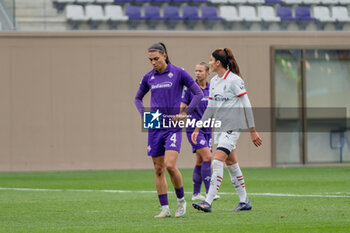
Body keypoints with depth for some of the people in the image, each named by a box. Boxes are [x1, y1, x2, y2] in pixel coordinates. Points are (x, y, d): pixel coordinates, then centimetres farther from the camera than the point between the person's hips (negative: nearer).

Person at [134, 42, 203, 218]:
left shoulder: (178, 73, -3)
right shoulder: (148, 77, 8)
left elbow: (198, 93, 0)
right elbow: (138, 98, 24)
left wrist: (184, 113, -9)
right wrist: (144, 114, 6)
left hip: (173, 127, -4)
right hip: (155, 128, 4)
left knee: (170, 165, -18)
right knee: (159, 170, 2)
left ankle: (181, 200, 4)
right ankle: (165, 209, 8)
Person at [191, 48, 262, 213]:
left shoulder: (234, 80, -11)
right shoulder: (214, 81, 12)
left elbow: (246, 106, -10)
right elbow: (210, 108, 18)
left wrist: (252, 131, -11)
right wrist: (198, 129, 16)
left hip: (232, 127, -8)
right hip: (219, 129, 8)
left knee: (217, 163, -16)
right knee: (231, 165, 10)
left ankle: (208, 202, -20)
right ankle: (244, 202, 18)